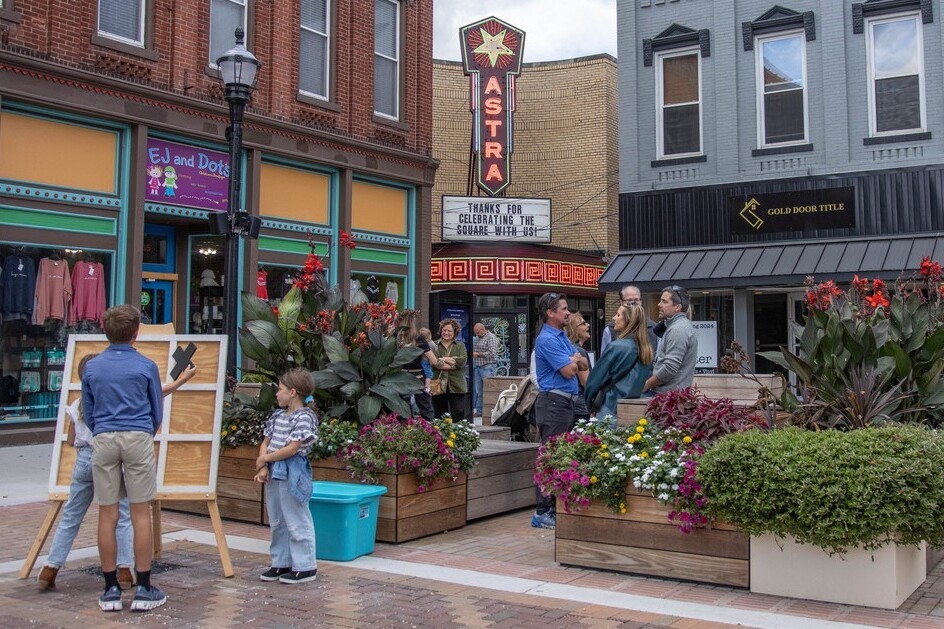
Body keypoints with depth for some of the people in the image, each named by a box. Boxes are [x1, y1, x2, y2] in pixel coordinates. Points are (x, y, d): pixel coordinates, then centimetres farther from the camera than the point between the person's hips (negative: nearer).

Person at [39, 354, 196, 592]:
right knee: (123, 516, 5)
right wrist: (182, 379, 9)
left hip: (84, 460, 4)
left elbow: (71, 441, 13)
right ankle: (125, 570, 3)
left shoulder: (77, 405, 7)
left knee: (70, 517, 12)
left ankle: (50, 568, 10)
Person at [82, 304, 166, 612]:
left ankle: (111, 590, 10)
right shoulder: (146, 366, 1)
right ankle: (143, 589, 4)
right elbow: (157, 412, 8)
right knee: (141, 513, 1)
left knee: (107, 514, 5)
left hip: (103, 440, 2)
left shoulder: (91, 367, 7)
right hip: (138, 439, -2)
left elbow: (88, 413, 13)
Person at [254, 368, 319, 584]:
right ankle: (281, 563, 26)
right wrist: (263, 467, -4)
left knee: (297, 522, -2)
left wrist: (265, 458, -11)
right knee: (277, 522, 15)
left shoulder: (304, 418, -13)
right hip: (273, 473, 9)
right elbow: (265, 443, 11)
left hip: (292, 475, -9)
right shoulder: (277, 416, 13)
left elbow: (292, 448, -19)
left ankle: (306, 567, 6)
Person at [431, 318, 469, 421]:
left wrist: (443, 360, -9)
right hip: (438, 386, 0)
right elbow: (434, 362, -9)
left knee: (459, 414, -5)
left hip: (456, 386, 0)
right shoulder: (434, 346, 8)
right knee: (440, 417, 7)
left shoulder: (460, 345, 12)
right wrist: (452, 361, -13)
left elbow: (463, 360, -7)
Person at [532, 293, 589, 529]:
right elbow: (568, 371, -18)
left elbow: (584, 365, 17)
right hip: (553, 402, -10)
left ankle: (555, 506, 20)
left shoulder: (562, 337, 18)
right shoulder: (547, 339, -13)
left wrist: (576, 360, -5)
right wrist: (575, 360, 3)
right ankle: (542, 512, -5)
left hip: (566, 402, 10)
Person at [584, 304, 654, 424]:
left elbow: (596, 377, -6)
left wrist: (590, 402, 7)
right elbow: (648, 378, 14)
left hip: (612, 406, -7)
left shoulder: (617, 347, -14)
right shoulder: (646, 349, 5)